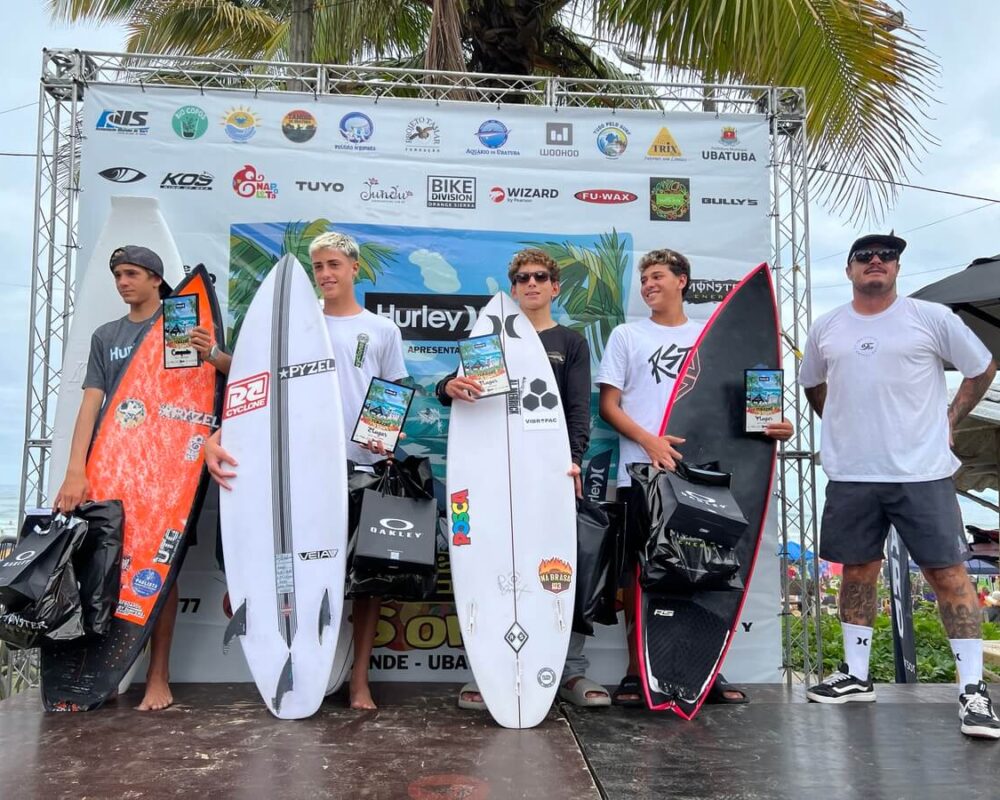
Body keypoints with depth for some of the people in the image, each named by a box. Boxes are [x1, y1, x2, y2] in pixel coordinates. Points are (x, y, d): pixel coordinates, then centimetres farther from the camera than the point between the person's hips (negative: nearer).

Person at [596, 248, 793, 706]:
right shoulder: (627, 336, 9)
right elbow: (609, 405, 2)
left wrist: (770, 425, -6)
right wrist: (649, 440, -14)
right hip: (641, 474, -2)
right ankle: (636, 672, 10)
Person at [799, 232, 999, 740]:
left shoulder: (931, 318, 0)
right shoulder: (826, 328, 8)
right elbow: (812, 384, 24)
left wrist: (950, 420, 3)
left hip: (922, 472, -3)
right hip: (850, 475, 3)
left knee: (948, 573, -3)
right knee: (857, 571, 11)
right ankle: (856, 676, 23)